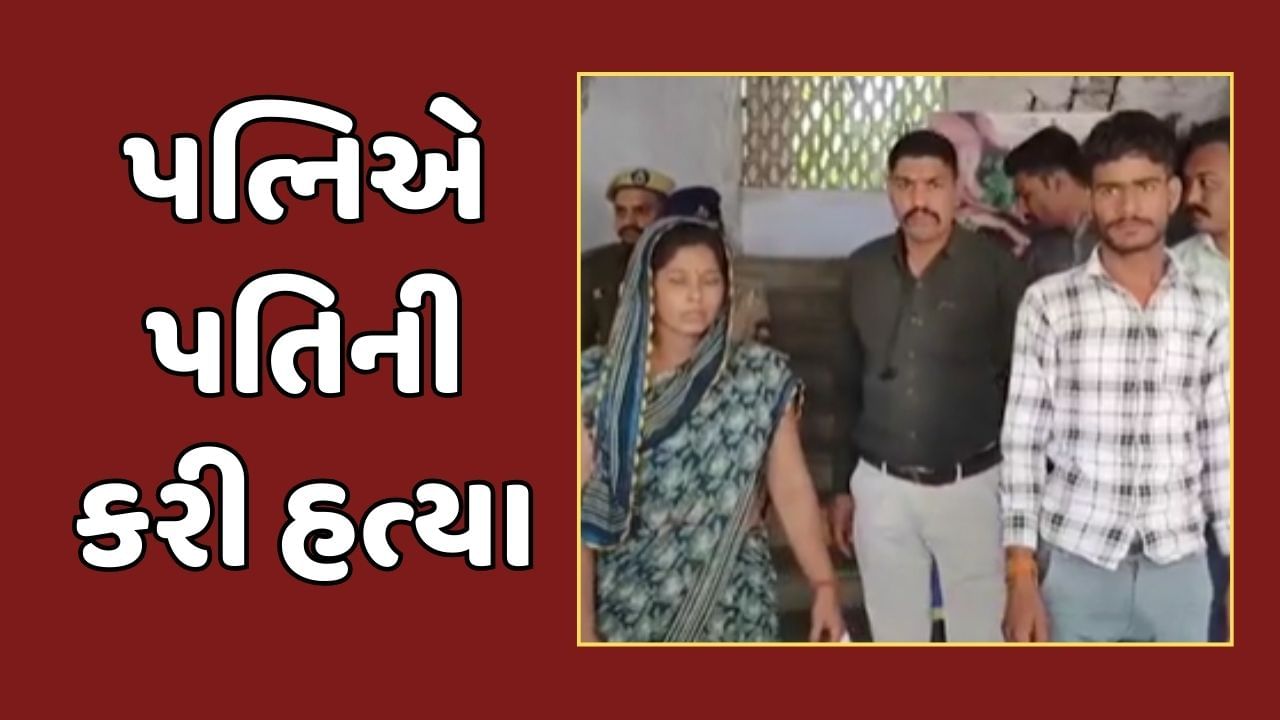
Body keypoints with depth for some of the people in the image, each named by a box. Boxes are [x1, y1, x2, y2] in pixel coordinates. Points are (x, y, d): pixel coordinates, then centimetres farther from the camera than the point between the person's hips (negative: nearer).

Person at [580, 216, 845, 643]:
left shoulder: (762, 377, -3)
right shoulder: (599, 382, -5)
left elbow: (791, 487, -1)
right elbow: (583, 514, -6)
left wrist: (824, 585, -9)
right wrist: (584, 625, -9)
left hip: (733, 610, 1)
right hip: (629, 610, 0)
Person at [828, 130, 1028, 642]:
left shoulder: (997, 269, -8)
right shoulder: (863, 269, 4)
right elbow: (850, 382, 10)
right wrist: (842, 485, 11)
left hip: (971, 486, -3)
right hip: (880, 487, 4)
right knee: (895, 640, 14)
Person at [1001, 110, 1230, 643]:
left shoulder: (1208, 309, 3)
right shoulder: (1048, 303, -5)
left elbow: (1220, 446, 7)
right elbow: (1022, 443, -5)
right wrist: (1021, 576, -9)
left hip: (1179, 566, 3)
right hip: (1075, 562, -2)